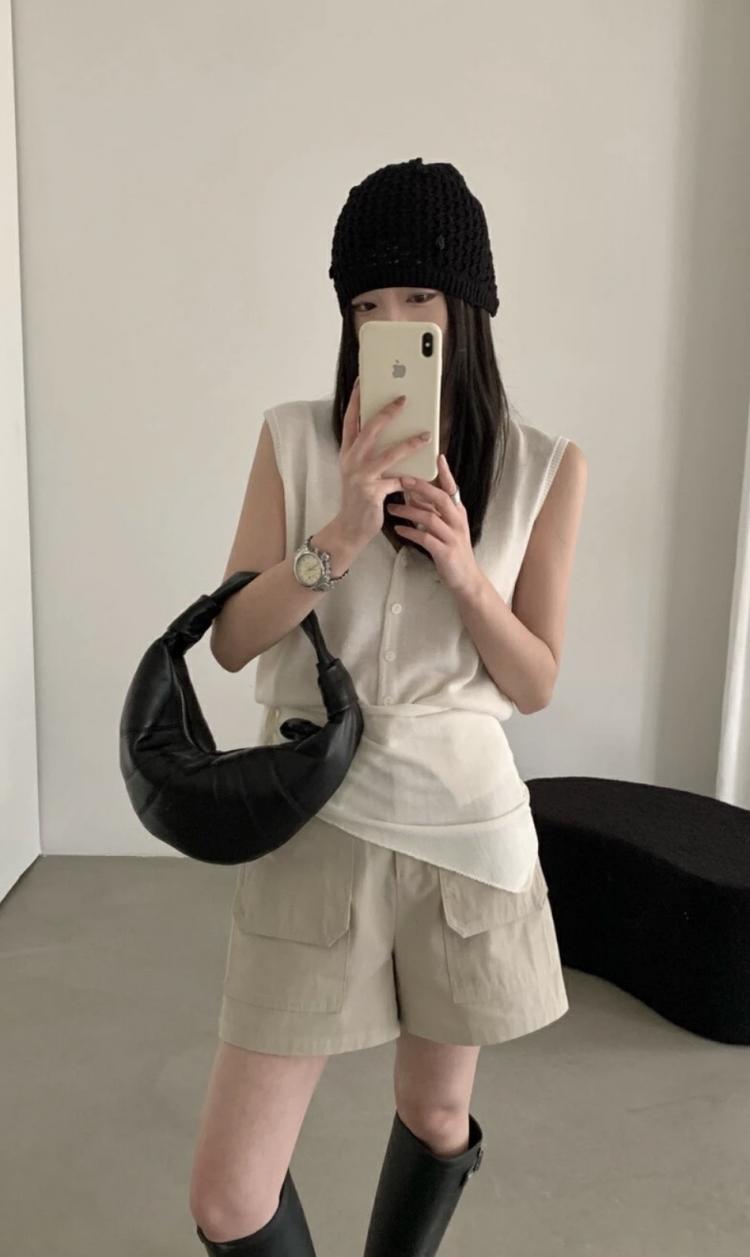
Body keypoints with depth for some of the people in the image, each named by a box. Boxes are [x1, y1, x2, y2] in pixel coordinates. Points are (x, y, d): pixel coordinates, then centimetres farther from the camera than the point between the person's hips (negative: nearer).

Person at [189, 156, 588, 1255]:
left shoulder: (544, 466, -1)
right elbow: (231, 641, -5)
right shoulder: (295, 438, -2)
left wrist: (462, 567, -17)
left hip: (467, 825, 2)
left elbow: (536, 685, 1)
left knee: (439, 1113, 22)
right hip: (315, 824, 0)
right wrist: (342, 534, -20)